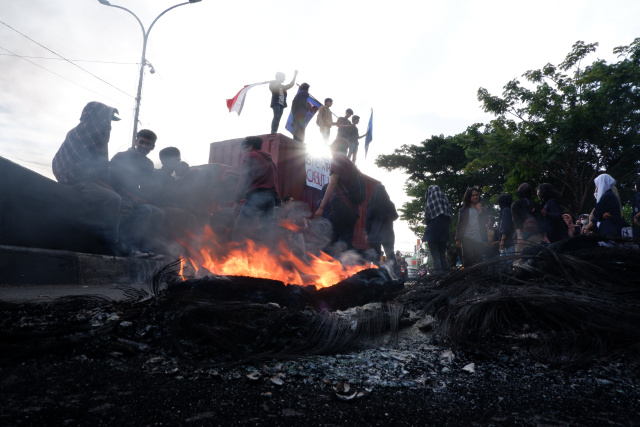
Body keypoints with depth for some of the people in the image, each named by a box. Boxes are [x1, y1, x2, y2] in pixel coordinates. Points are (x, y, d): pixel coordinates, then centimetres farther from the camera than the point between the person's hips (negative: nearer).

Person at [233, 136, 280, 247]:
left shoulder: (250, 156, 6)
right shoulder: (270, 160, 28)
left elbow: (244, 179, -4)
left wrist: (237, 200, -2)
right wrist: (274, 198, 17)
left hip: (256, 196, -7)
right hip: (271, 197, 8)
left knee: (240, 229, -10)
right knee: (267, 232, 4)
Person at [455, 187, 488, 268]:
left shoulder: (483, 210, 17)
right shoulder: (463, 210, 11)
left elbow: (484, 222, 2)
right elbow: (459, 226, 8)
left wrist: (480, 210, -2)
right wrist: (458, 240, 1)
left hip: (479, 240, 1)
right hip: (467, 239, -1)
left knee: (478, 263, -3)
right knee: (467, 262, -3)